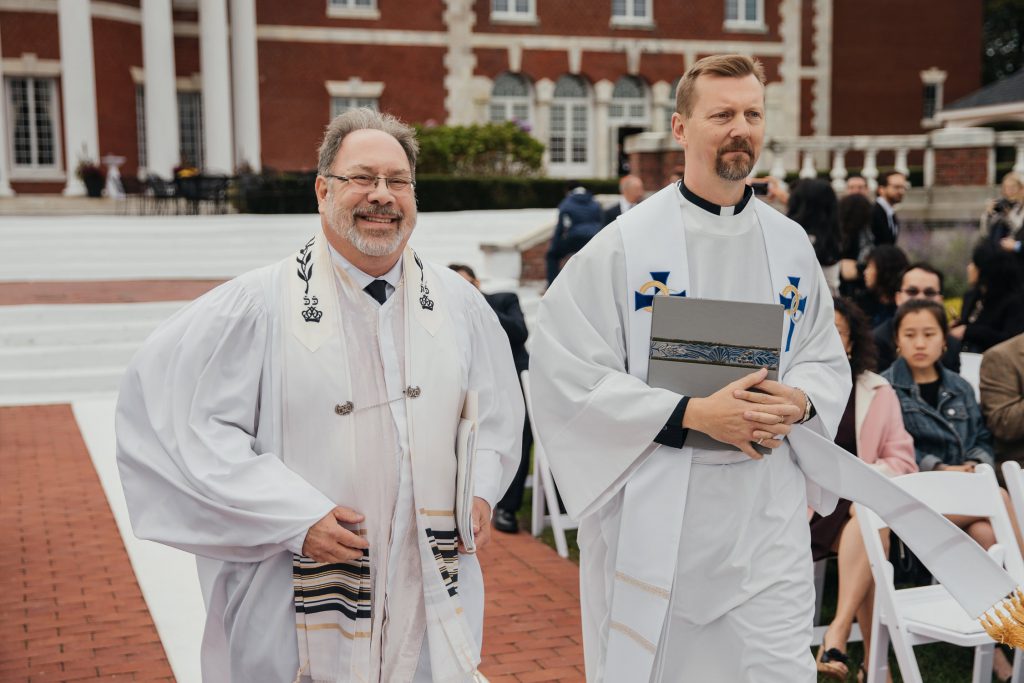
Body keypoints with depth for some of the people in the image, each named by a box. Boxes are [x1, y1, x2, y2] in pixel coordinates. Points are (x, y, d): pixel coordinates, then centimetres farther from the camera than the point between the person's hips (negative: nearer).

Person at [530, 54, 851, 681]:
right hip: (653, 511, -3)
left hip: (768, 512, 3)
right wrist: (691, 414, -17)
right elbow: (566, 371, -12)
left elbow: (828, 360, 16)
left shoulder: (791, 245, 8)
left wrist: (799, 401, -8)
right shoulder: (625, 244, -7)